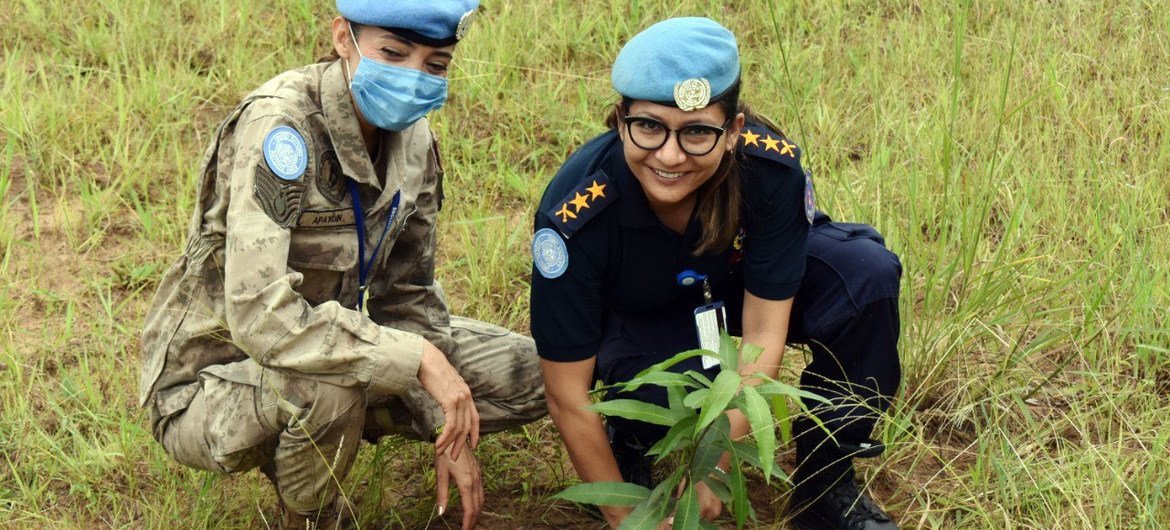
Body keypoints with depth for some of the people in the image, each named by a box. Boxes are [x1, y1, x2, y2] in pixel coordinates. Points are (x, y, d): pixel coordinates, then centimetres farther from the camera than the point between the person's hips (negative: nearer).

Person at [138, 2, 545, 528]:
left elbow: (408, 293, 6)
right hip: (208, 384, -7)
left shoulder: (413, 141, -4)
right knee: (329, 385, -39)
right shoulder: (280, 125, -28)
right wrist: (419, 357, -32)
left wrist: (450, 427, -3)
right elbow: (260, 317, -37)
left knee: (525, 374, 0)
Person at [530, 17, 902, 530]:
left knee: (867, 274, -25)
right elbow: (567, 396, -28)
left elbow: (762, 337, -23)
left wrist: (713, 469, -26)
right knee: (661, 387, -38)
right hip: (636, 318, -2)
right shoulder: (575, 214, -35)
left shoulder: (771, 167, -31)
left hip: (741, 286, 3)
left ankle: (826, 485, -8)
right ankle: (627, 446, 1)